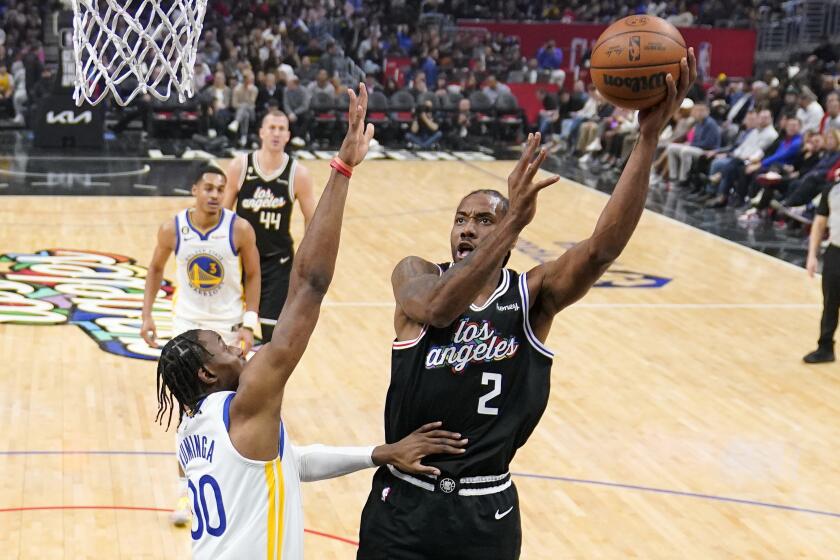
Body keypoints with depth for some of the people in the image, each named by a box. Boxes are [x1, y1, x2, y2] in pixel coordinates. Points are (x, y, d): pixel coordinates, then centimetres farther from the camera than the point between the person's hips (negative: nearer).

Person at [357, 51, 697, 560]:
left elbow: (604, 247, -22)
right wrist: (514, 220, -39)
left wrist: (649, 138, -32)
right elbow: (436, 308, -30)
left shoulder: (533, 295, -5)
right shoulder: (414, 274, -5)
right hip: (405, 501, 0)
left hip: (486, 513, 1)